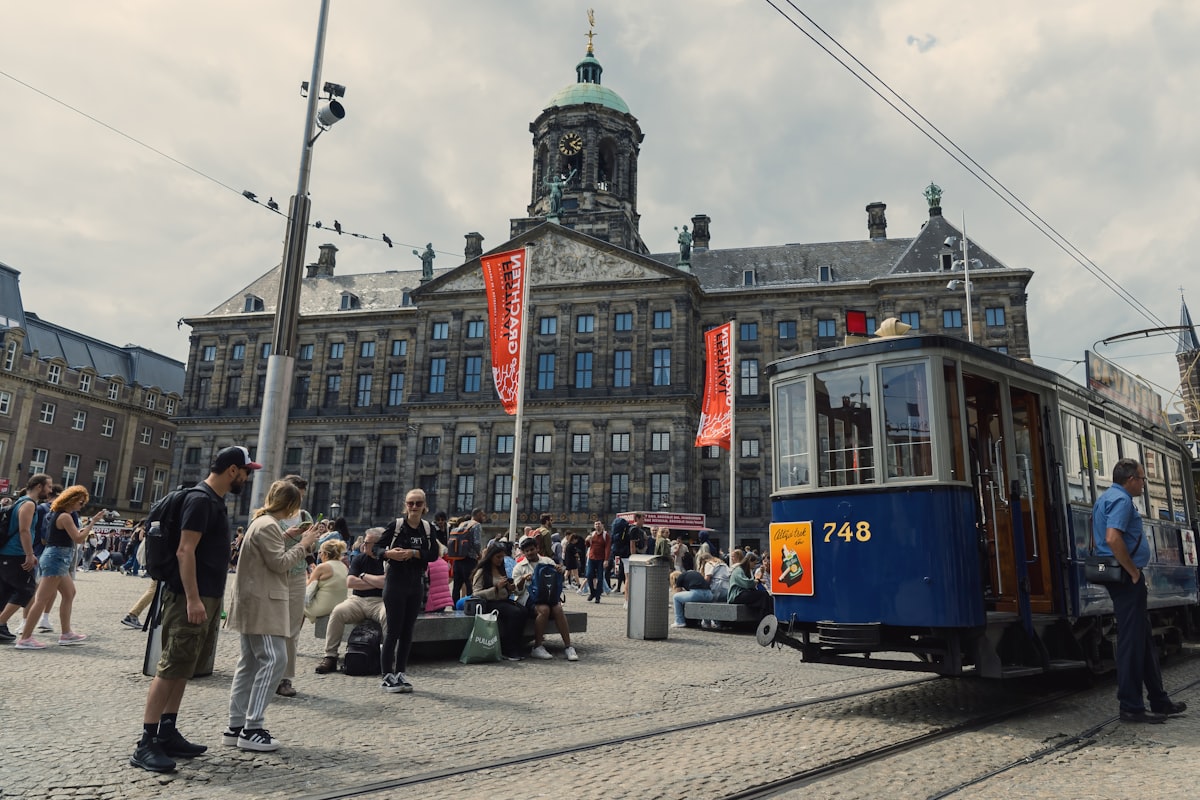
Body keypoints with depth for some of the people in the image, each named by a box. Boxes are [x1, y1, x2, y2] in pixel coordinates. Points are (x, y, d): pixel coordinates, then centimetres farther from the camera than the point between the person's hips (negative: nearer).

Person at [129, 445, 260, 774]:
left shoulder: (215, 501, 15)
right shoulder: (201, 500, -15)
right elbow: (185, 551, -21)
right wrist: (193, 599, -26)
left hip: (208, 596, 10)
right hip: (191, 597, -10)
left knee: (183, 668, 14)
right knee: (172, 667, -7)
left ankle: (168, 734, 22)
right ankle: (146, 744, -3)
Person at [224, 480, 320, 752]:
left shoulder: (262, 522, 16)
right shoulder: (268, 526, -16)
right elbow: (280, 563, -19)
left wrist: (287, 537, 11)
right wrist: (303, 544, -10)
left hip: (255, 602, 11)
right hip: (262, 603, -11)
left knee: (250, 662, 12)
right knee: (273, 660, -11)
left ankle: (236, 727, 16)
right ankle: (252, 729, -9)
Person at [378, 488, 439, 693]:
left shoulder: (428, 528, 4)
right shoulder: (396, 525, -6)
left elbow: (434, 554, -4)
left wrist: (413, 553, -17)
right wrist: (389, 553, -25)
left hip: (416, 584, 4)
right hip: (395, 582, -4)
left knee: (408, 631, 9)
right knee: (394, 630, -2)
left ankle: (400, 673, 19)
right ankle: (387, 676, 6)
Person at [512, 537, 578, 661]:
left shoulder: (548, 561, 19)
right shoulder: (519, 567, 13)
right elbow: (518, 590, 3)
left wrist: (560, 572, -7)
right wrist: (523, 579, -18)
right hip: (529, 597, -2)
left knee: (558, 609, -30)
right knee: (544, 609, -34)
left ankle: (568, 647, -29)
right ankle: (537, 647, -26)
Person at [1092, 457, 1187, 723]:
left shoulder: (1106, 498, 18)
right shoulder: (1121, 500, -14)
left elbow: (1105, 538, 26)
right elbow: (1113, 538, -29)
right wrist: (1133, 571, -19)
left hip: (1118, 575, 11)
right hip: (1127, 579, -11)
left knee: (1145, 639, 17)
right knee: (1132, 641, -5)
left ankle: (1159, 701, 26)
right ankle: (1131, 707, 0)